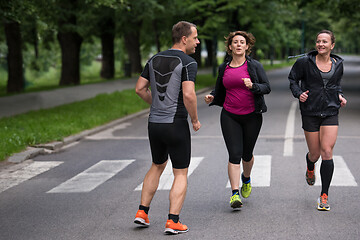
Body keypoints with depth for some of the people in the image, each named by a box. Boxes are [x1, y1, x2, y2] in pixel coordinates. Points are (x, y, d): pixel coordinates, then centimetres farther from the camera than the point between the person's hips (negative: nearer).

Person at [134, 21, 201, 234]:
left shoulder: (155, 60, 8)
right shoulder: (188, 63, -13)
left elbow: (140, 89, 10)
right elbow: (189, 95, -23)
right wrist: (195, 120, -9)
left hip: (154, 123, 6)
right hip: (176, 125, -6)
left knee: (157, 166, 24)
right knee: (181, 174, 4)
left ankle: (142, 212, 21)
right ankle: (173, 222, -1)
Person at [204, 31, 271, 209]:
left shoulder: (254, 66, -3)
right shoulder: (224, 68, 6)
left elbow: (267, 87, -5)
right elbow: (219, 90, 18)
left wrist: (252, 86, -23)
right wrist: (211, 98, -2)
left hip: (252, 116, -1)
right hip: (230, 116, 1)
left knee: (247, 154, 11)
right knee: (234, 154, -10)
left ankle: (246, 178, 43)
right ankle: (235, 194, -11)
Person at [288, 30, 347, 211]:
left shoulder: (338, 64, 5)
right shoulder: (305, 62, -5)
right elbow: (293, 78, 7)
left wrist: (339, 96, 5)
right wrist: (298, 93, -10)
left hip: (331, 112, 1)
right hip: (310, 112, -1)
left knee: (327, 152, -11)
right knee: (314, 154, 6)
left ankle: (324, 196, -4)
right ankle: (310, 168, 47)